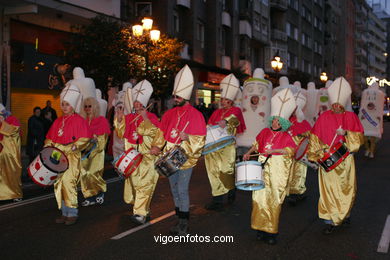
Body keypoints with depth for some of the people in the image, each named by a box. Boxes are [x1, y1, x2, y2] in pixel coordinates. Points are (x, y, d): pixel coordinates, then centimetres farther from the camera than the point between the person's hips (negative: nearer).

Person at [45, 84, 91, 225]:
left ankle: (72, 213, -3)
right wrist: (48, 147, 2)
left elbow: (84, 139, -10)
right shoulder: (58, 121, 15)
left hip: (72, 157, -6)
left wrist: (71, 148, -18)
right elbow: (50, 138, 20)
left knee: (68, 182, -13)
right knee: (59, 183, 6)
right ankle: (64, 212, 16)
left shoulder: (79, 120, -4)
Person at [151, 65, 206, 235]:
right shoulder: (170, 113, 8)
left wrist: (188, 137, -28)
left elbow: (200, 139, -10)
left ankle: (184, 225, 3)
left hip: (186, 159, -6)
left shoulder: (195, 115, -9)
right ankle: (180, 219, 26)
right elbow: (162, 132, 16)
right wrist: (157, 146, 0)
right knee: (174, 189, 13)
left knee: (182, 190, -8)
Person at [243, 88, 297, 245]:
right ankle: (262, 228, 10)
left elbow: (291, 151, -9)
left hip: (278, 170, -3)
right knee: (260, 197, -1)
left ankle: (271, 232, 8)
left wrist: (274, 150, -18)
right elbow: (256, 145, 21)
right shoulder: (265, 132, 10)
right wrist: (248, 153, 6)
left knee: (274, 199, 0)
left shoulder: (286, 136, 0)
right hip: (263, 168, 3)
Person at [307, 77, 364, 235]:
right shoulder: (324, 117, 2)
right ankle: (331, 221, 3)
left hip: (345, 159, 1)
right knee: (329, 189, -3)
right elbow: (315, 138, 5)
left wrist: (346, 133, -19)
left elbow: (358, 137, -1)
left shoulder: (351, 117, 3)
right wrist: (314, 155, 1)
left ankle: (344, 214, 33)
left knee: (346, 189, 9)